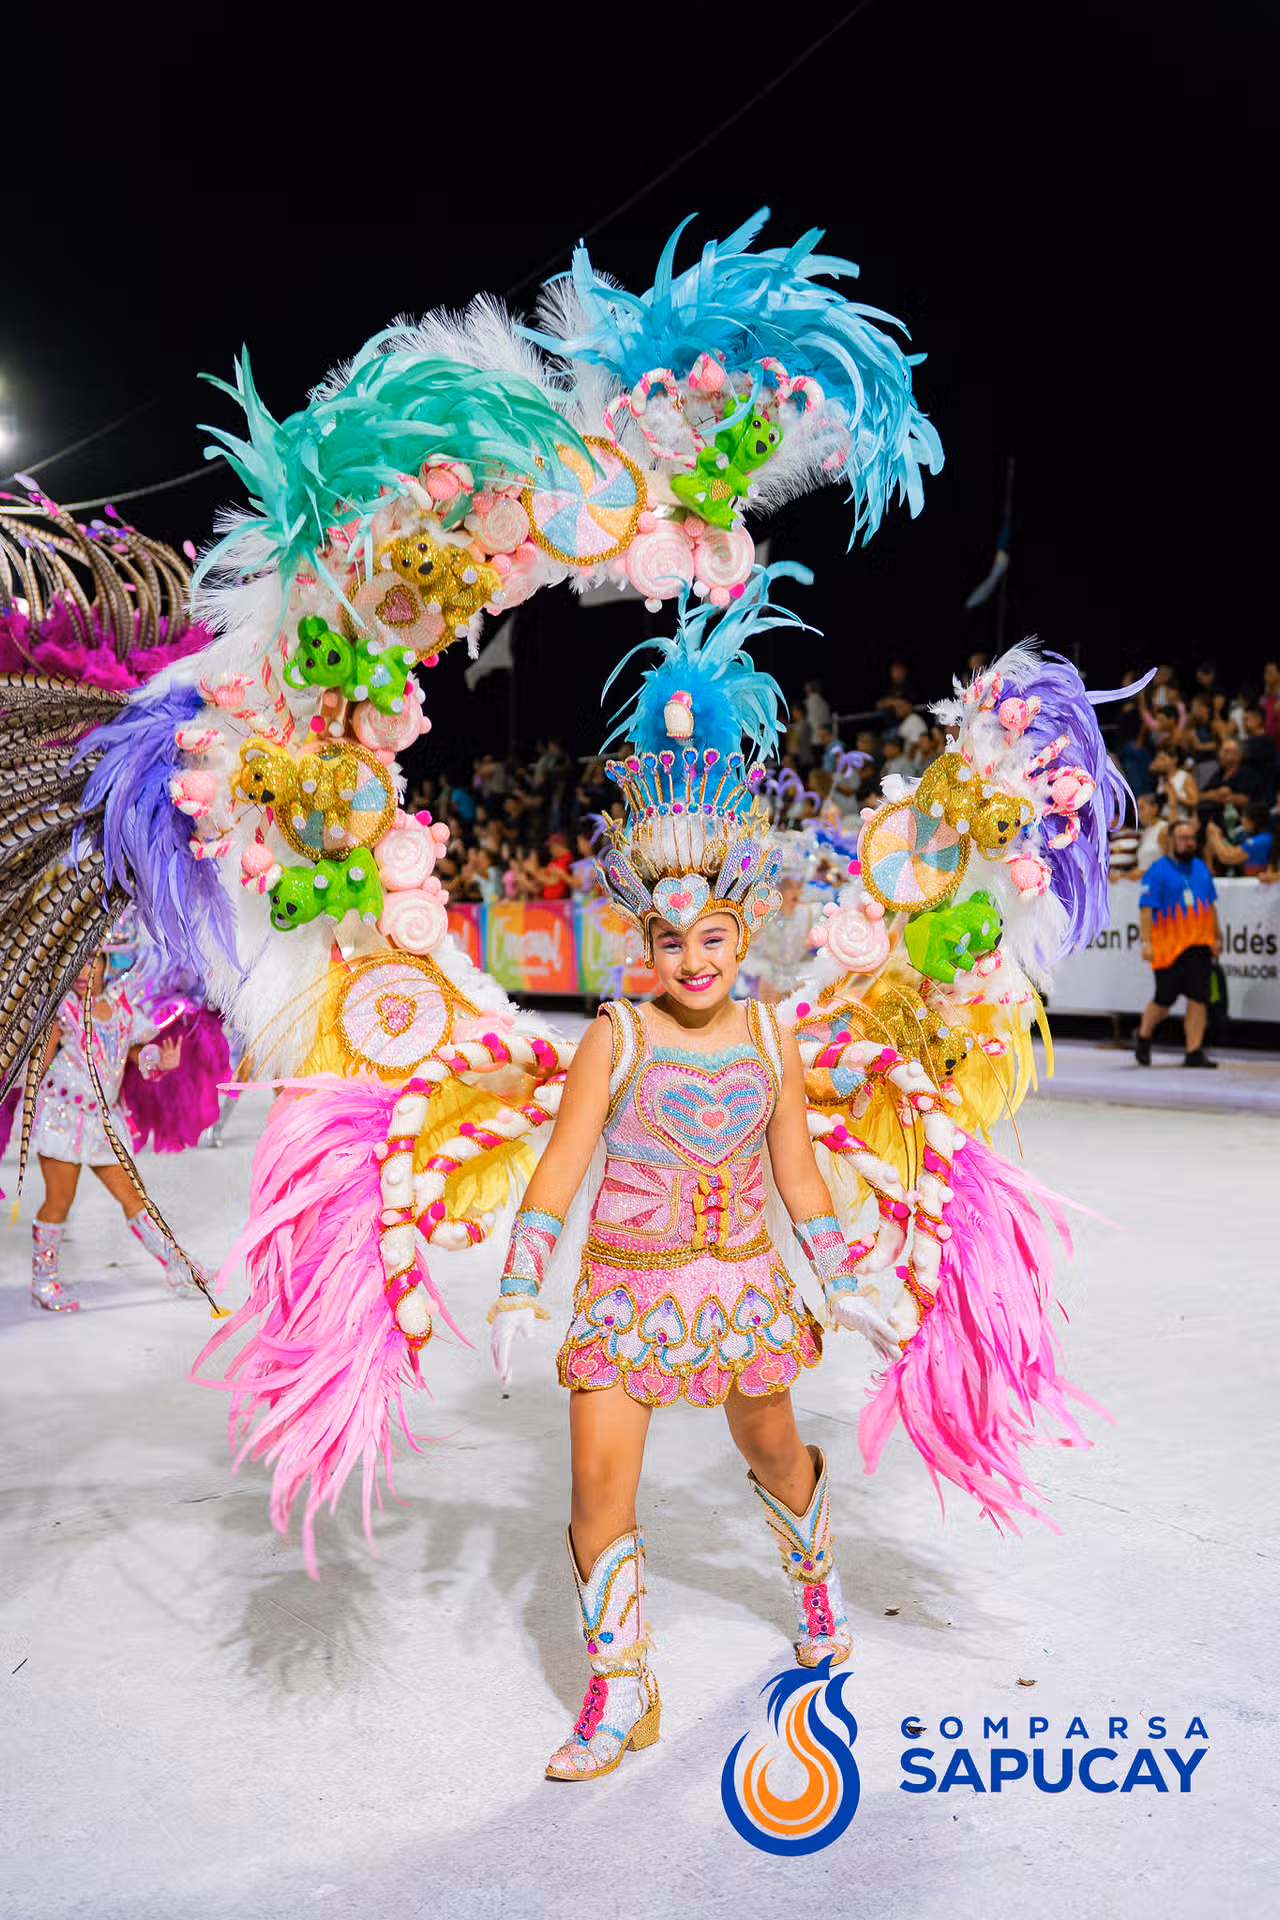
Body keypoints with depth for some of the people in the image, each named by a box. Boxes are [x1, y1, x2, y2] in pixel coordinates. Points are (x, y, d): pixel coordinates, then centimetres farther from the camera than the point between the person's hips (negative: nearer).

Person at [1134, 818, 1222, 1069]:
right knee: (1165, 999, -1)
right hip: (1169, 947, -5)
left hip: (1200, 945, 5)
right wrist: (1146, 942, -17)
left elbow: (1211, 905, 22)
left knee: (1199, 999, 0)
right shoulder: (1157, 872, -5)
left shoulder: (1201, 869, 15)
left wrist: (1216, 936, 18)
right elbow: (1146, 908, -10)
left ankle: (1194, 1053, 5)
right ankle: (1143, 1037, 25)